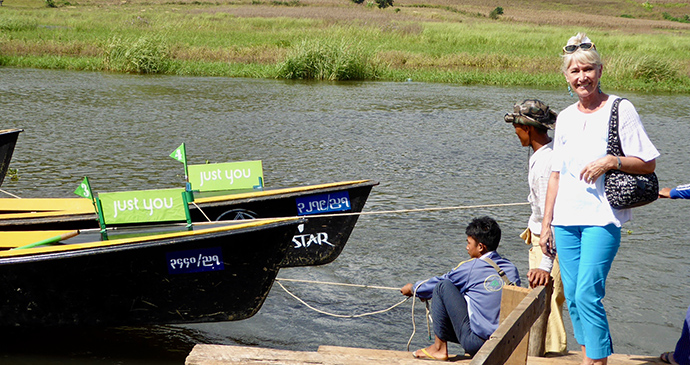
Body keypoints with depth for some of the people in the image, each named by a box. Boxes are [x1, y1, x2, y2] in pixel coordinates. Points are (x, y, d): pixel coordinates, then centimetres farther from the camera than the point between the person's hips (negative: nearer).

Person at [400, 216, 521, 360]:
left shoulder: (470, 268, -6)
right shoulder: (511, 269, 10)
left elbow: (436, 283, 8)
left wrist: (413, 289, 30)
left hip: (476, 342, -7)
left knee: (443, 286, -1)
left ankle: (439, 348, 3)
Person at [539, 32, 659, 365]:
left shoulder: (620, 109, -3)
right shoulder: (565, 117, 13)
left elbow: (648, 163, -2)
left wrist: (611, 161, -19)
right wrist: (546, 223, 15)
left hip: (602, 218, -5)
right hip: (566, 219, 6)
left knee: (587, 295, -14)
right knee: (572, 298, 7)